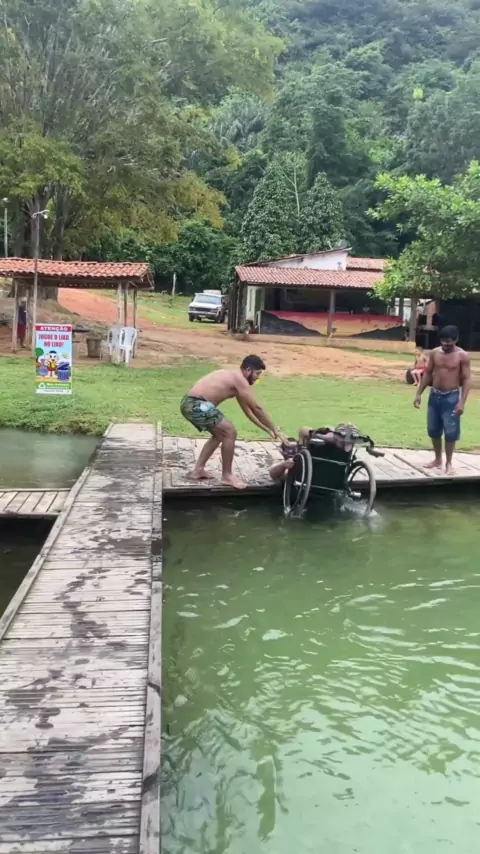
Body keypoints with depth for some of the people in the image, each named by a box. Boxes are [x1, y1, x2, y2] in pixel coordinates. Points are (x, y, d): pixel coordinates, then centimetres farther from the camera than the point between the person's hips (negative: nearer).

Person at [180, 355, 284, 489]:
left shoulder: (234, 378, 22)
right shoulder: (239, 379, -7)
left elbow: (248, 410, 27)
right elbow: (257, 408, -9)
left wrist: (267, 430, 25)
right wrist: (275, 430, -1)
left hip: (190, 404, 10)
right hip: (197, 405, -10)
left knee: (219, 434, 23)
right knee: (230, 432, -7)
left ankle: (198, 470, 25)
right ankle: (227, 475, 2)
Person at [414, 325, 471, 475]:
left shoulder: (462, 356, -9)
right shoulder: (435, 353, 2)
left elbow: (466, 380, -10)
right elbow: (428, 373, 11)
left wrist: (462, 402, -18)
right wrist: (419, 393, 7)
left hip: (451, 397, -4)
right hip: (434, 395, 5)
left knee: (451, 431, -3)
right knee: (433, 430, 11)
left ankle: (448, 463, 10)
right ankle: (437, 460, 27)